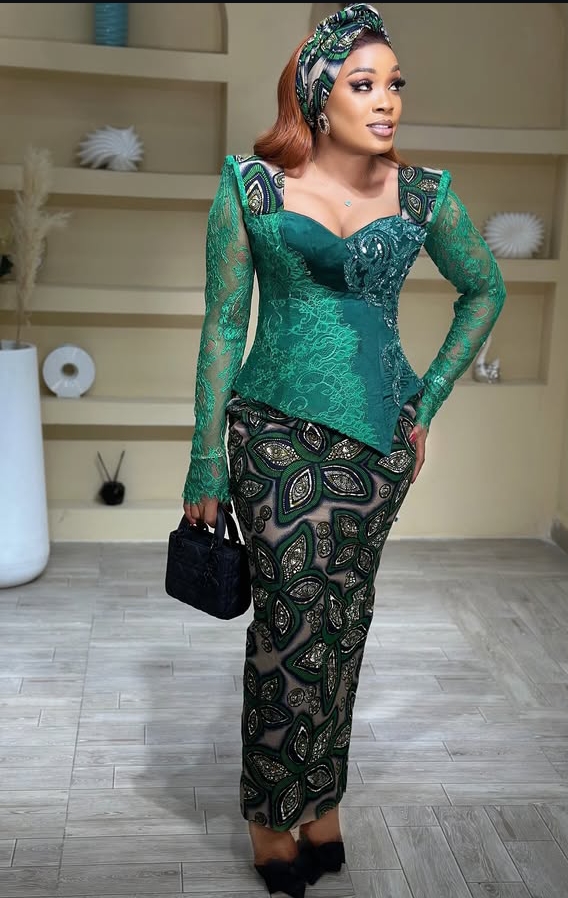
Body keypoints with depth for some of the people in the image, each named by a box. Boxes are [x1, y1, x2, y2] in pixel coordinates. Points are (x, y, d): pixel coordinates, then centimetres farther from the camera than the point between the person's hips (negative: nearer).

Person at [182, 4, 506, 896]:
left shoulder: (423, 192, 2)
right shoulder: (252, 185, -4)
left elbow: (484, 291, 16)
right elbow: (223, 326, -2)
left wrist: (430, 397, 10)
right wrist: (207, 459, -3)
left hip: (379, 434, 3)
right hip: (281, 429, -2)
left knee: (343, 622, 10)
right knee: (295, 623, -2)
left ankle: (321, 801, 28)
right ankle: (274, 817, 20)